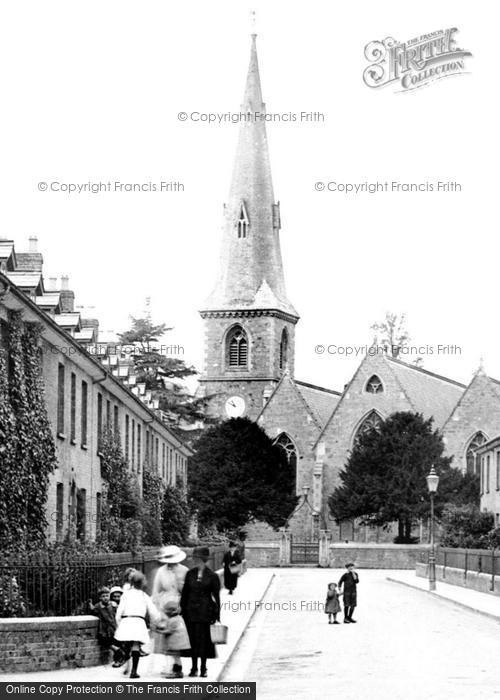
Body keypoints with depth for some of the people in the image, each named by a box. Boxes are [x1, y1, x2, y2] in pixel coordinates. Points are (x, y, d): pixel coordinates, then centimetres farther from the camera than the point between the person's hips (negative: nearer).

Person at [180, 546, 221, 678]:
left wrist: (217, 615, -4)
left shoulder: (212, 576, -4)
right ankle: (194, 667, 14)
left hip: (205, 611, -3)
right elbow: (185, 593, 10)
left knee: (204, 639, 0)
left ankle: (203, 668, 9)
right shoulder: (190, 574, 6)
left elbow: (216, 597, -2)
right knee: (192, 639, 5)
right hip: (191, 611, 3)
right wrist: (182, 609, 5)